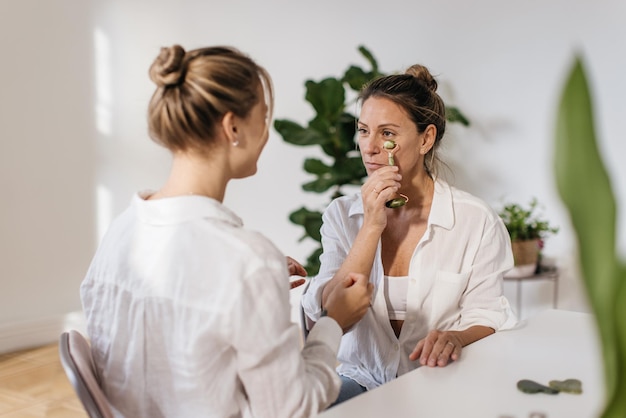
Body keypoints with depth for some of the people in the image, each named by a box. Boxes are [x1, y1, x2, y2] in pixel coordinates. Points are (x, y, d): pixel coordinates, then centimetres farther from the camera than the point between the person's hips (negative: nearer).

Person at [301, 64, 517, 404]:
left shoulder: (476, 221, -6)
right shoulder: (341, 215, 0)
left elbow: (486, 318, -2)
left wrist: (455, 338, -25)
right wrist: (372, 226, -17)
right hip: (360, 378, 1)